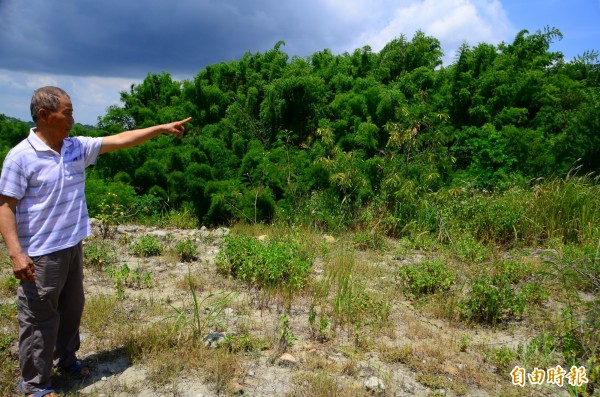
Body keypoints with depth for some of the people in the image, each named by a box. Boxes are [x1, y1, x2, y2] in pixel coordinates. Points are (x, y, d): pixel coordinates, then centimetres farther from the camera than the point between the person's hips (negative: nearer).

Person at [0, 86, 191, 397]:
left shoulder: (78, 147, 3)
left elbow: (121, 140, 7)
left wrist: (162, 128, 6)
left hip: (73, 246, 7)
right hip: (40, 253, -7)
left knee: (72, 308, 21)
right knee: (39, 319, 6)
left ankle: (65, 358, 41)